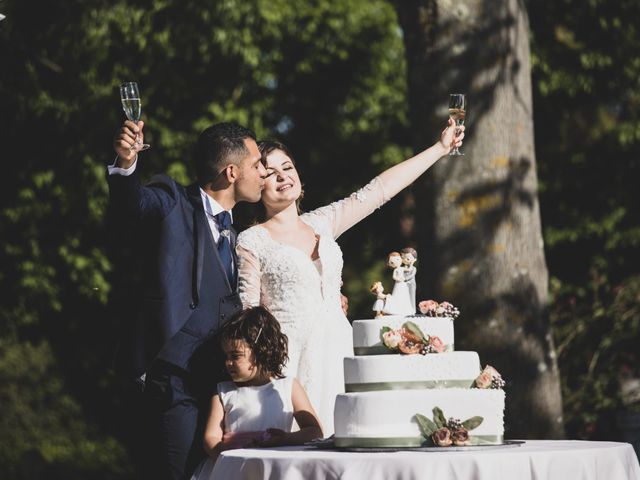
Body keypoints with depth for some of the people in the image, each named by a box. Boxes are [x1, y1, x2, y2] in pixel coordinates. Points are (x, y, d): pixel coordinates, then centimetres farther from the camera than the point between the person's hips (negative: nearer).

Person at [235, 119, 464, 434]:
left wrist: (440, 148, 16)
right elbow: (246, 316, -3)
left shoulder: (322, 224, 13)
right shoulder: (251, 242, 0)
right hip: (292, 362, -4)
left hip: (338, 358, 5)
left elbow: (380, 189, 15)